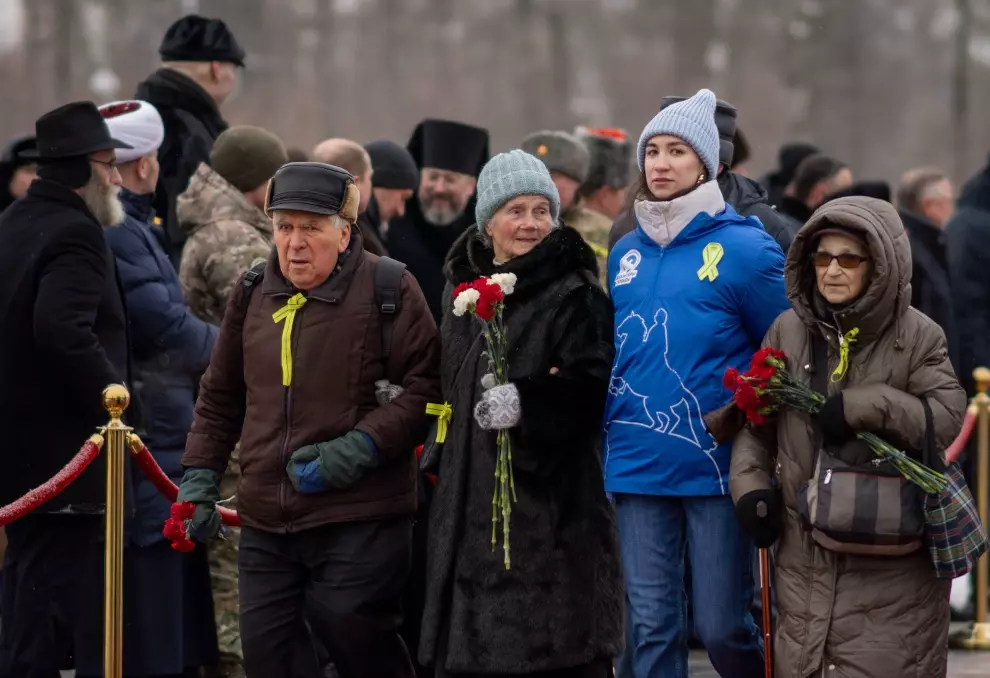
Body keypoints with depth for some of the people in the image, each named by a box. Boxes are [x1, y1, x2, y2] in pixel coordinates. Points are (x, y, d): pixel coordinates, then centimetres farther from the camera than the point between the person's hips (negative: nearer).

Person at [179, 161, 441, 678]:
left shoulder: (388, 289, -7)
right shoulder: (254, 293, 10)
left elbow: (426, 385, -10)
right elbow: (219, 397, 21)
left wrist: (364, 446, -19)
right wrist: (200, 476, 13)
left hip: (360, 522, -5)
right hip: (266, 523, 5)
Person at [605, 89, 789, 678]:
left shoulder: (744, 249, -6)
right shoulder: (627, 253, 10)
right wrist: (613, 419, 13)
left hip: (716, 468, -4)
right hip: (638, 468, 5)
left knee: (723, 626, 0)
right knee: (652, 627, 5)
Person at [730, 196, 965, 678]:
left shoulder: (917, 337, -3)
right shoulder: (789, 331, 5)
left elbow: (948, 419, -12)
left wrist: (870, 405, -22)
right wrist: (750, 485, -2)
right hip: (805, 549, 3)